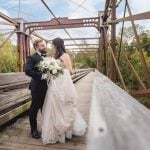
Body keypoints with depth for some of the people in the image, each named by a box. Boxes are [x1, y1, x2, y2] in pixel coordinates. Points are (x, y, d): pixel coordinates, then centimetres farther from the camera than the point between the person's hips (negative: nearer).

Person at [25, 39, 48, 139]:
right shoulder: (32, 58, -8)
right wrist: (41, 76, -26)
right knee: (34, 109, 9)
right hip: (37, 87, -6)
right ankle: (34, 129, 27)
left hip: (47, 87, 6)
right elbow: (28, 71, -21)